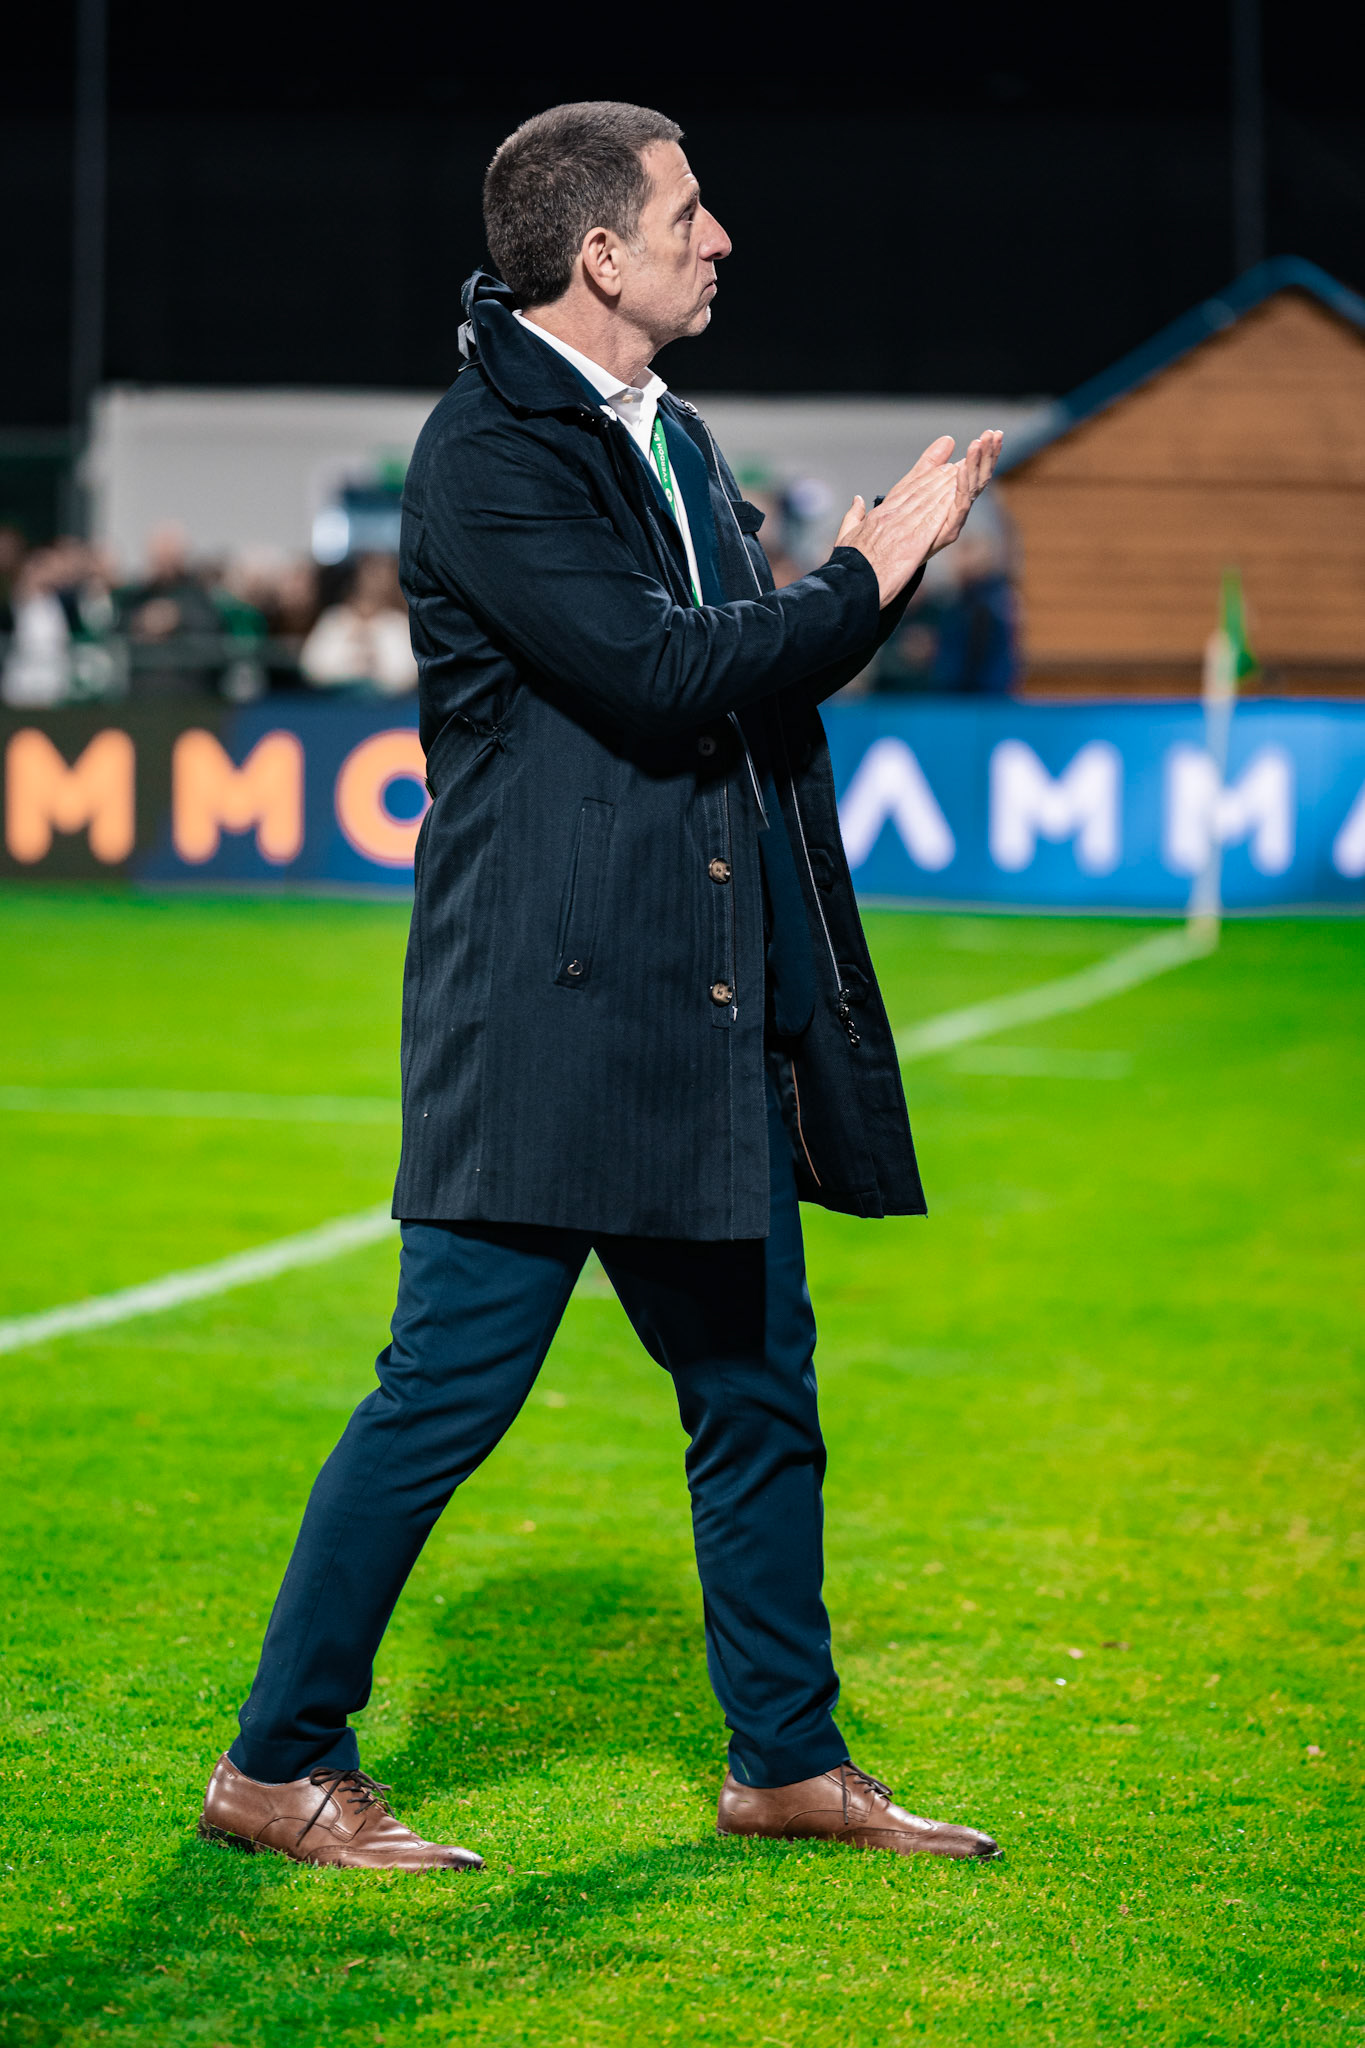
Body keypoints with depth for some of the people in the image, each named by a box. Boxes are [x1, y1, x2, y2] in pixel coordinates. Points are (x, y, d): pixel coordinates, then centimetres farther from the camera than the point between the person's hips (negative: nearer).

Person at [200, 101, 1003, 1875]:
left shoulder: (675, 441, 16)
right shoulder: (491, 458, -13)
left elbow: (749, 671, 22)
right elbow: (665, 678, -21)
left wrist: (858, 589, 3)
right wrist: (869, 579, -9)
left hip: (709, 1018, 9)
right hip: (551, 1008, -9)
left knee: (758, 1387, 12)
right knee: (447, 1388, -4)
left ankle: (789, 1761, 24)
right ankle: (279, 1767, 7)